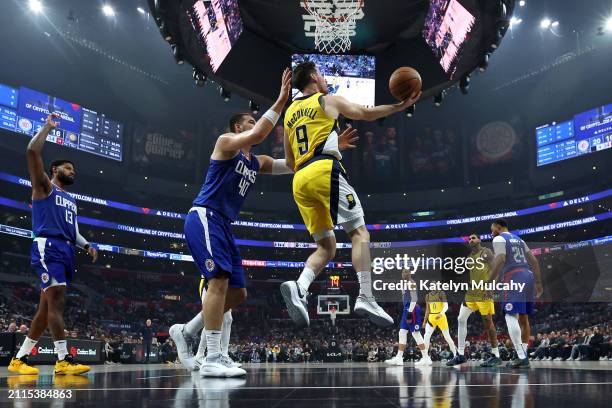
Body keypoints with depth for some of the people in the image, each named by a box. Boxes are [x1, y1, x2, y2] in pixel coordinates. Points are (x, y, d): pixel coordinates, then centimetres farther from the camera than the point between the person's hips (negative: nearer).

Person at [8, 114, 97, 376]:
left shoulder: (71, 201, 29)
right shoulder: (44, 186, 6)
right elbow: (32, 151, -8)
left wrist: (86, 245, 10)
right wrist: (48, 127, 2)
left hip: (65, 250, 8)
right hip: (48, 247, -8)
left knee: (47, 307, 7)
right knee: (56, 300, -17)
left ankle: (19, 359, 15)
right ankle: (63, 360, -22)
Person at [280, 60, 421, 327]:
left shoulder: (290, 112, 25)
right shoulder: (328, 100, 9)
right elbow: (367, 114, 20)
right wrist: (402, 105, 30)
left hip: (300, 180, 7)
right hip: (325, 170, -6)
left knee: (326, 247, 8)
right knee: (359, 233, -5)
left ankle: (299, 288, -16)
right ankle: (365, 298, -17)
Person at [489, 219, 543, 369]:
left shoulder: (499, 239, 1)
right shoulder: (519, 239, 26)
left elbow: (500, 259, -16)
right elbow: (534, 261, 20)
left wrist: (490, 282, -15)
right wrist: (538, 282, 20)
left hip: (513, 279, -8)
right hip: (528, 276, 8)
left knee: (511, 316, -9)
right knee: (523, 318, 12)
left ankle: (522, 357, -17)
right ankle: (524, 356, 13)